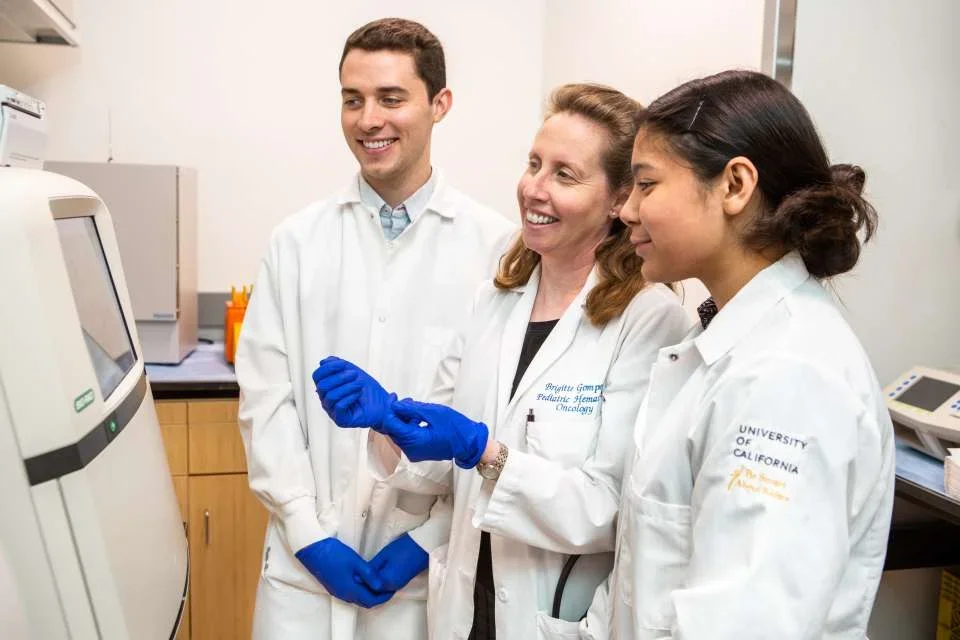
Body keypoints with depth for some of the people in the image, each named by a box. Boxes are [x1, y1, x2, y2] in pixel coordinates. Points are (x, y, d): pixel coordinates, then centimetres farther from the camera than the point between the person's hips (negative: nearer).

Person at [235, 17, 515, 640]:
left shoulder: (494, 244, -6)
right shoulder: (299, 240, 1)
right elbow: (265, 394, -1)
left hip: (427, 565, -1)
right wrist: (308, 534, -6)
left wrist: (432, 538, -8)